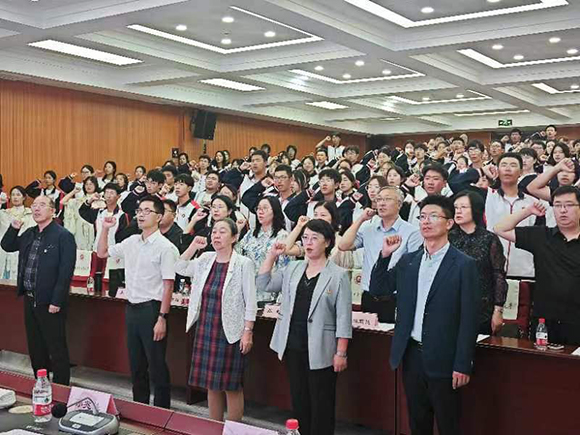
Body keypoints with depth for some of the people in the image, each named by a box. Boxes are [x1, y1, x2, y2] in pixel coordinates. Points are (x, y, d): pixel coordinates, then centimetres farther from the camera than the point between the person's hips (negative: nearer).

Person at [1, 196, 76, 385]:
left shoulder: (63, 236, -12)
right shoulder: (29, 234, 11)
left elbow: (66, 272, -17)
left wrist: (56, 302, -19)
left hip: (50, 303, -8)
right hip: (30, 300, 8)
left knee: (57, 350, 2)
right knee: (35, 348, 17)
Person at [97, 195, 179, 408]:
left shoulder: (165, 247, -12)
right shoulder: (131, 242, 8)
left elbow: (168, 285, -15)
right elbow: (102, 253, 22)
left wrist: (162, 318, -19)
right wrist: (105, 229, 7)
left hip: (151, 309, -7)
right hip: (132, 308, 7)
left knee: (157, 366, 2)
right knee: (136, 365, 17)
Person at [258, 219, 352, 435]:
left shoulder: (338, 275, -7)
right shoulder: (292, 269, 9)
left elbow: (343, 318, -9)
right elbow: (263, 284, 13)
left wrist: (341, 353, -12)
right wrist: (271, 255, 5)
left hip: (320, 350, -5)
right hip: (293, 346, 5)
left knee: (321, 405, 4)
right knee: (299, 401, 14)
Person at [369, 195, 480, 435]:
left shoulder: (464, 265, -9)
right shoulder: (408, 261, 7)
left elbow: (469, 319, -10)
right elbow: (377, 289, 12)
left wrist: (463, 365, -13)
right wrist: (385, 255, -2)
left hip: (441, 359, -5)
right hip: (411, 354, 5)